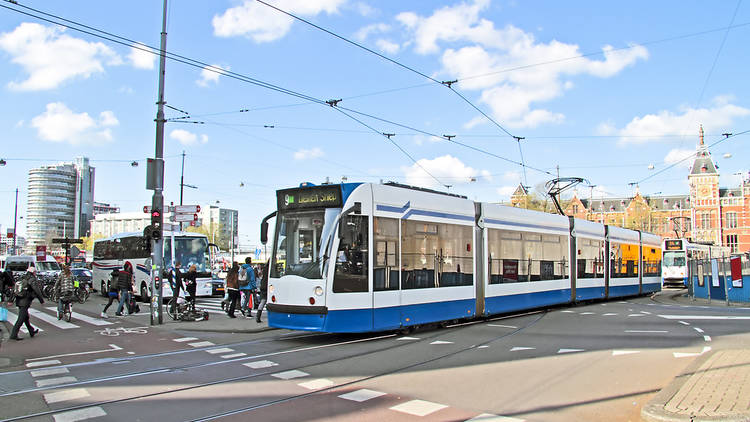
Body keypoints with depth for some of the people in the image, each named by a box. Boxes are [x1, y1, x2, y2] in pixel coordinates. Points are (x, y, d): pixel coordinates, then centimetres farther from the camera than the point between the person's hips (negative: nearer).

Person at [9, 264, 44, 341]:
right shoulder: (32, 279, -10)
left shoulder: (22, 278, 13)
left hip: (19, 301, 8)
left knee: (26, 317, 18)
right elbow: (37, 291, -12)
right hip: (25, 302, -8)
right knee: (21, 319, -5)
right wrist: (41, 300, -2)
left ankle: (31, 332, 30)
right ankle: (13, 335, -6)